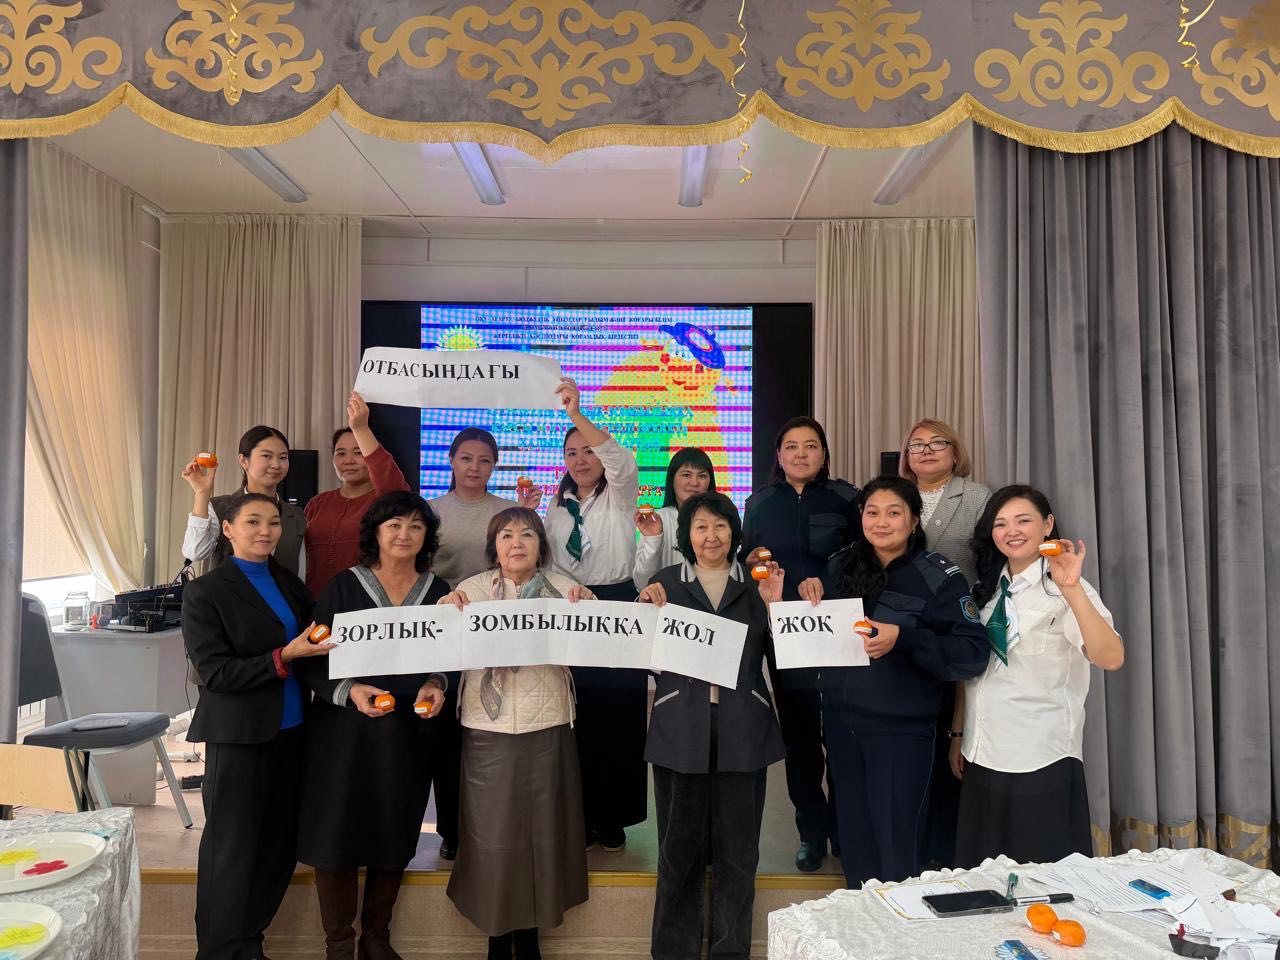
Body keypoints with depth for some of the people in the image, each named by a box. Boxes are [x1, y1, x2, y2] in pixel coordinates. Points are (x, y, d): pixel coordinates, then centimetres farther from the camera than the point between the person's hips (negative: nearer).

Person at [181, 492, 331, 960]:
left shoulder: (291, 584, 9)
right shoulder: (205, 592, -8)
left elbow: (312, 645, 17)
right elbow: (214, 673, -14)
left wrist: (319, 645, -4)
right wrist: (284, 657, -22)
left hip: (291, 732, 6)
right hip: (239, 738, -5)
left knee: (278, 847, 12)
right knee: (232, 851, 7)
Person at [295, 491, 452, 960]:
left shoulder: (438, 591, 4)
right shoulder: (344, 586, -3)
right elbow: (312, 660, -4)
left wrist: (436, 685, -8)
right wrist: (349, 690, -19)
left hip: (410, 732, 2)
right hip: (346, 728, -2)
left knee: (394, 838, 11)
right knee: (338, 833, 3)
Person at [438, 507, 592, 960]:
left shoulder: (563, 587, 3)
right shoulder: (471, 589, 3)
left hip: (547, 726, 1)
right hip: (488, 727, 0)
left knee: (541, 826, 9)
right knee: (492, 829, 5)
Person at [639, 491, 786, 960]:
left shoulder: (756, 582, 9)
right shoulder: (665, 581, 5)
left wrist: (773, 605, -8)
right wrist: (651, 612, -13)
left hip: (742, 730, 1)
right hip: (681, 730, -1)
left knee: (737, 847, 9)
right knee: (680, 844, 7)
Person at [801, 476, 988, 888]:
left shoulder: (939, 576, -11)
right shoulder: (842, 565, 3)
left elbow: (973, 653, -18)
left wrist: (904, 637, -28)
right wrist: (814, 601, -5)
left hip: (900, 727, -5)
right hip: (840, 719, 5)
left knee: (896, 846, 6)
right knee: (854, 838, 18)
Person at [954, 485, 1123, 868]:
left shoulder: (1063, 589, -11)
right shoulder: (988, 589, 10)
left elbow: (1111, 658, -28)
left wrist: (1072, 589, -37)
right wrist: (959, 736, 16)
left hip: (1041, 763, -6)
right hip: (983, 758, 6)